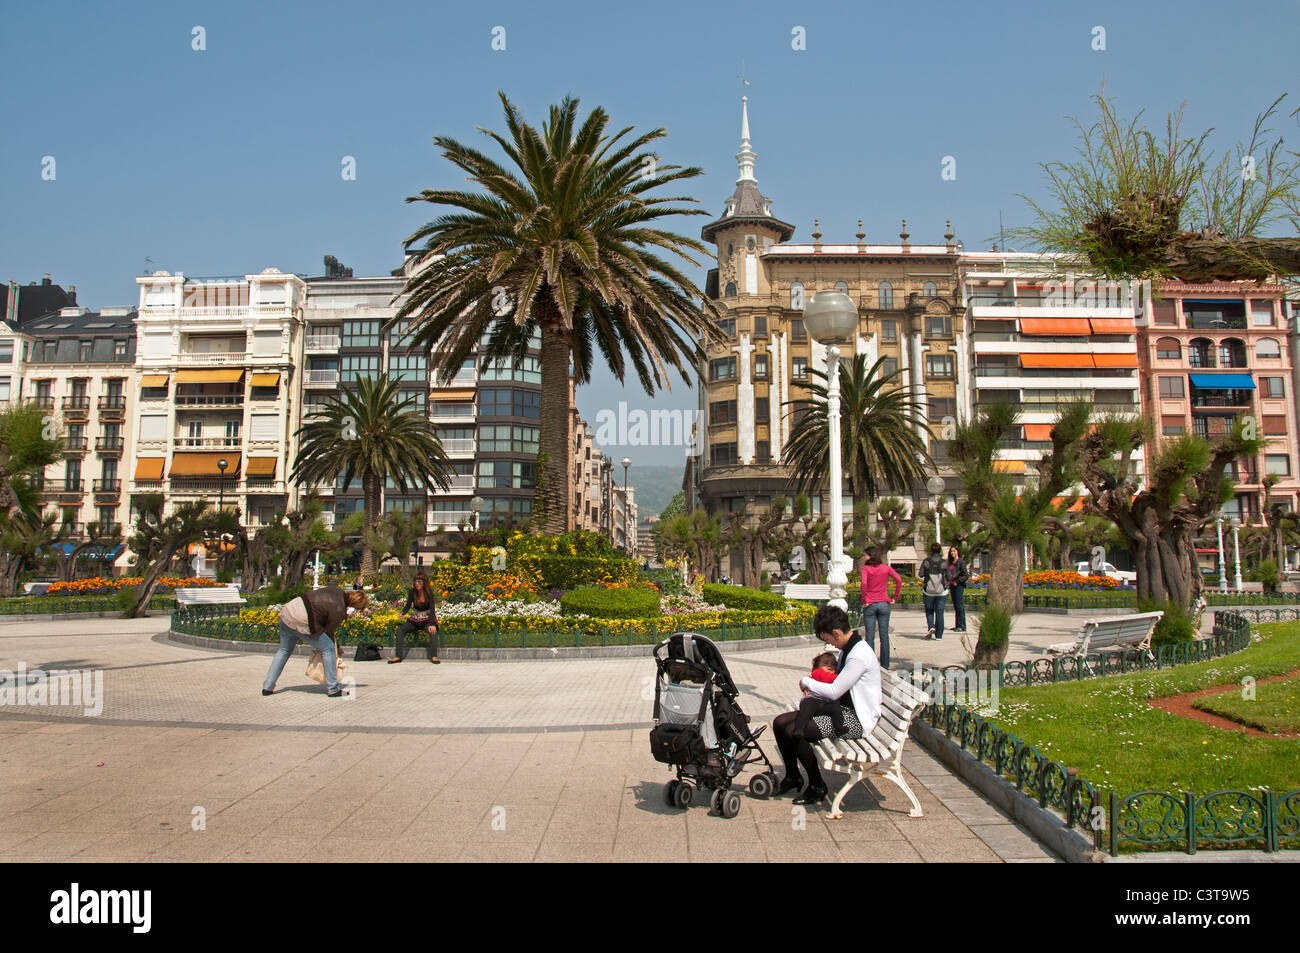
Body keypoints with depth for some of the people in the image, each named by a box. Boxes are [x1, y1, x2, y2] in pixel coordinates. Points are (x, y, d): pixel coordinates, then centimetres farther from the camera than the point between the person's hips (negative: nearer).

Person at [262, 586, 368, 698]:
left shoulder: (338, 591, 10)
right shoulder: (339, 611, -11)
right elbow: (328, 632, -2)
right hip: (301, 624, -9)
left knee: (284, 650, 26)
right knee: (328, 649, 3)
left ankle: (267, 687, 29)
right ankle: (333, 689, 7)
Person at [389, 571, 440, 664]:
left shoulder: (429, 592, -14)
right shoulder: (412, 591, -5)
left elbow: (432, 609, -20)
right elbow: (408, 605, -1)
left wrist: (432, 624, -34)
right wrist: (402, 613, -25)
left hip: (427, 619, -4)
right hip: (414, 620, 4)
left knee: (433, 631, -34)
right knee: (400, 629, -18)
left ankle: (434, 656, -29)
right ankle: (398, 656, -15)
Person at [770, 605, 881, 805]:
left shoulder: (860, 655, -22)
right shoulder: (846, 649, 9)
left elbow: (834, 691, -22)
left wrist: (806, 682, -7)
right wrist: (814, 689, 4)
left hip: (856, 720, -10)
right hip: (840, 710, 10)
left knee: (794, 731, -23)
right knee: (780, 722, 0)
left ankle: (817, 786, -3)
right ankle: (792, 777, 18)